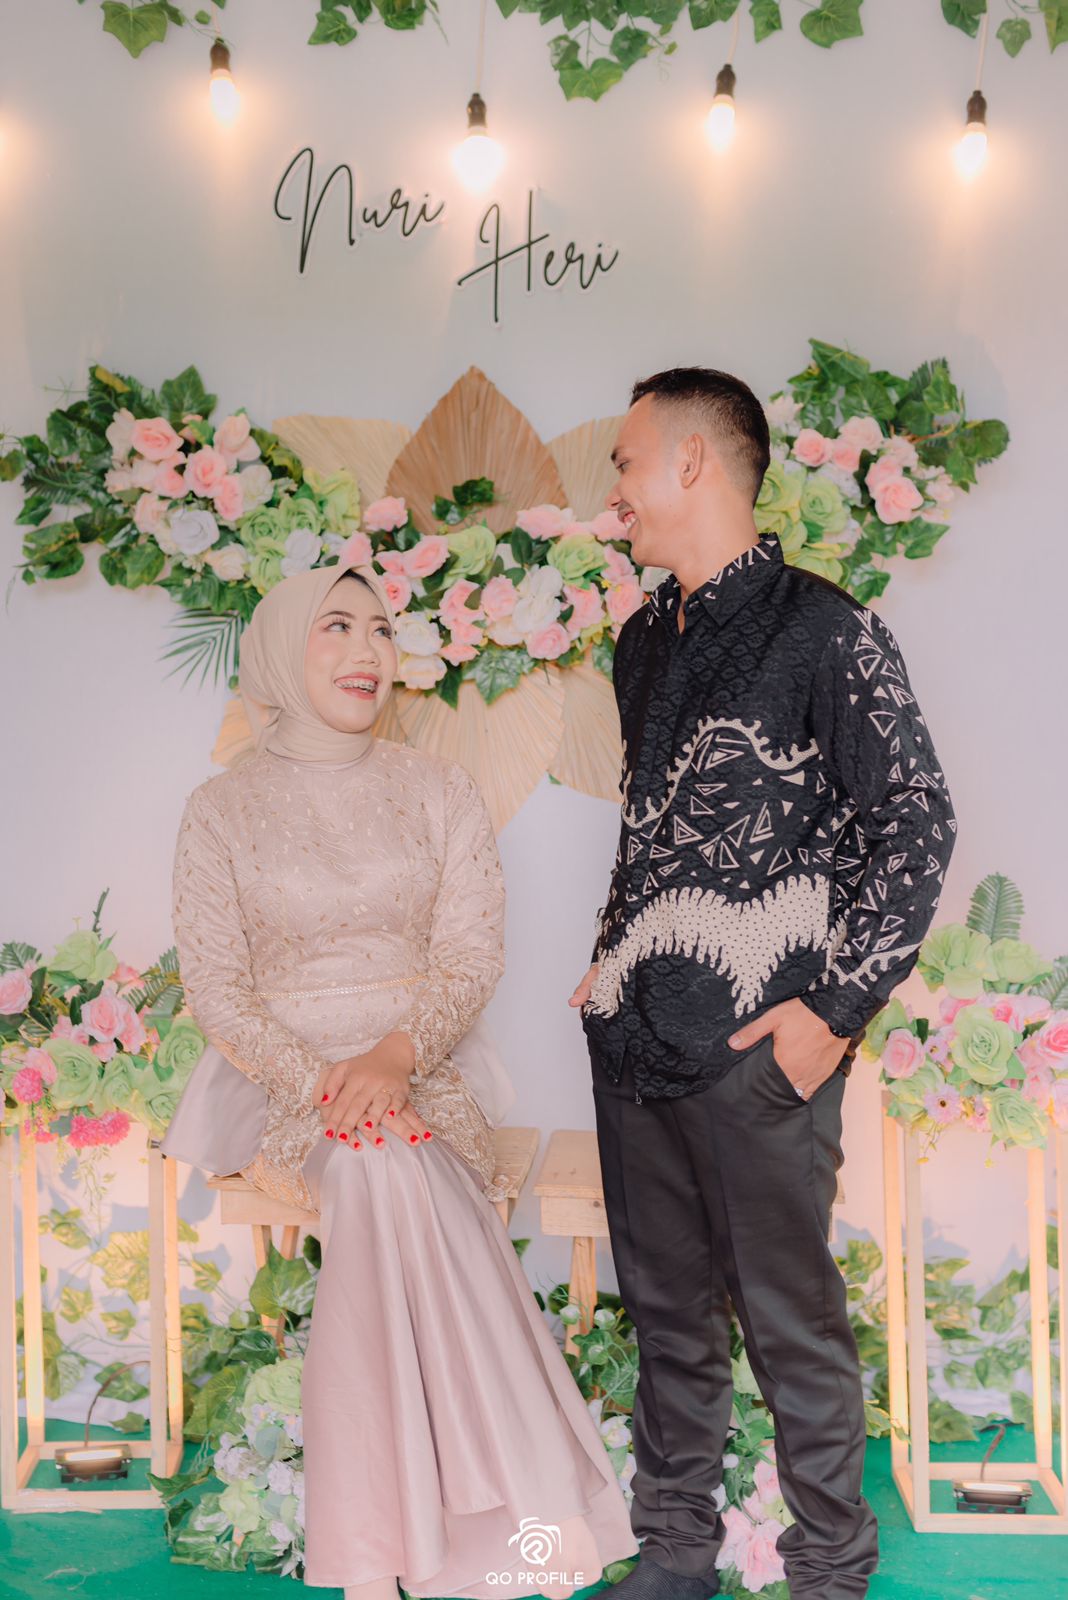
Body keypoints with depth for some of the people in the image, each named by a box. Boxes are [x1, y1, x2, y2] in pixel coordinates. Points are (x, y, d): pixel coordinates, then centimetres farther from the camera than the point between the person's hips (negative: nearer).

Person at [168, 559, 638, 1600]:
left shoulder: (438, 793, 11)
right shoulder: (223, 810, 6)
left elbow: (472, 957, 2)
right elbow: (215, 988, -1)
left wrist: (395, 1054, -19)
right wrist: (322, 1085, -19)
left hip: (415, 1077, 2)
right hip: (282, 1081, -1)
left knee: (384, 1176, -32)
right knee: (384, 1164, -33)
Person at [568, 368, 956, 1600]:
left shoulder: (825, 634, -9)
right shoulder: (643, 640, 14)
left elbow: (917, 826, -10)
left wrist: (834, 1009, -12)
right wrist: (613, 962, 15)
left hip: (757, 1049, -7)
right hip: (634, 1037, 7)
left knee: (791, 1323, 2)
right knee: (665, 1312, 15)